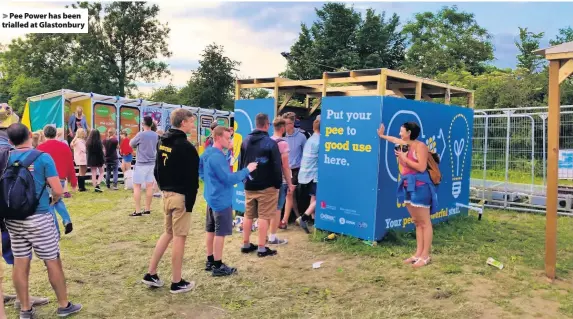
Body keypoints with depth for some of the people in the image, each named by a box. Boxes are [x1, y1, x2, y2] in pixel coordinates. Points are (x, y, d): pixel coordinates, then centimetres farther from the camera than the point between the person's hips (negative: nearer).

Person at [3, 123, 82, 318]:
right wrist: (53, 200, 8)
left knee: (20, 263, 11)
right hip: (38, 217, -5)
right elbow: (57, 191, -14)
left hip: (13, 218, 5)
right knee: (53, 261, 6)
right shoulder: (42, 157, -11)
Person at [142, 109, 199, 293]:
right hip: (180, 196, -9)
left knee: (168, 233, 21)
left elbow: (157, 170, 16)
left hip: (167, 194, 9)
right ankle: (177, 283, 11)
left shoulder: (162, 142, 10)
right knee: (179, 237, 0)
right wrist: (190, 201, -14)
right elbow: (191, 178, -19)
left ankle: (151, 274, 24)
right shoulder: (185, 146, -17)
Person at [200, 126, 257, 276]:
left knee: (211, 230, 16)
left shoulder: (207, 153, 8)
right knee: (220, 233, -1)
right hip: (221, 199, -10)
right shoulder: (217, 157, -24)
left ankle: (210, 261, 27)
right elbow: (229, 179, -24)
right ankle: (218, 266, 7)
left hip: (211, 197, 10)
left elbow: (201, 172, 21)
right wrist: (247, 170, -17)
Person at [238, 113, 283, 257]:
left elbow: (240, 163, 14)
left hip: (249, 186, 6)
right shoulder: (270, 143, -13)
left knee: (248, 215, 14)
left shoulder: (245, 141, 8)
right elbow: (277, 166, -14)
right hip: (266, 186, -6)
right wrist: (278, 184, -3)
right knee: (264, 216, -1)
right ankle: (262, 248, 3)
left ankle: (246, 244, 22)